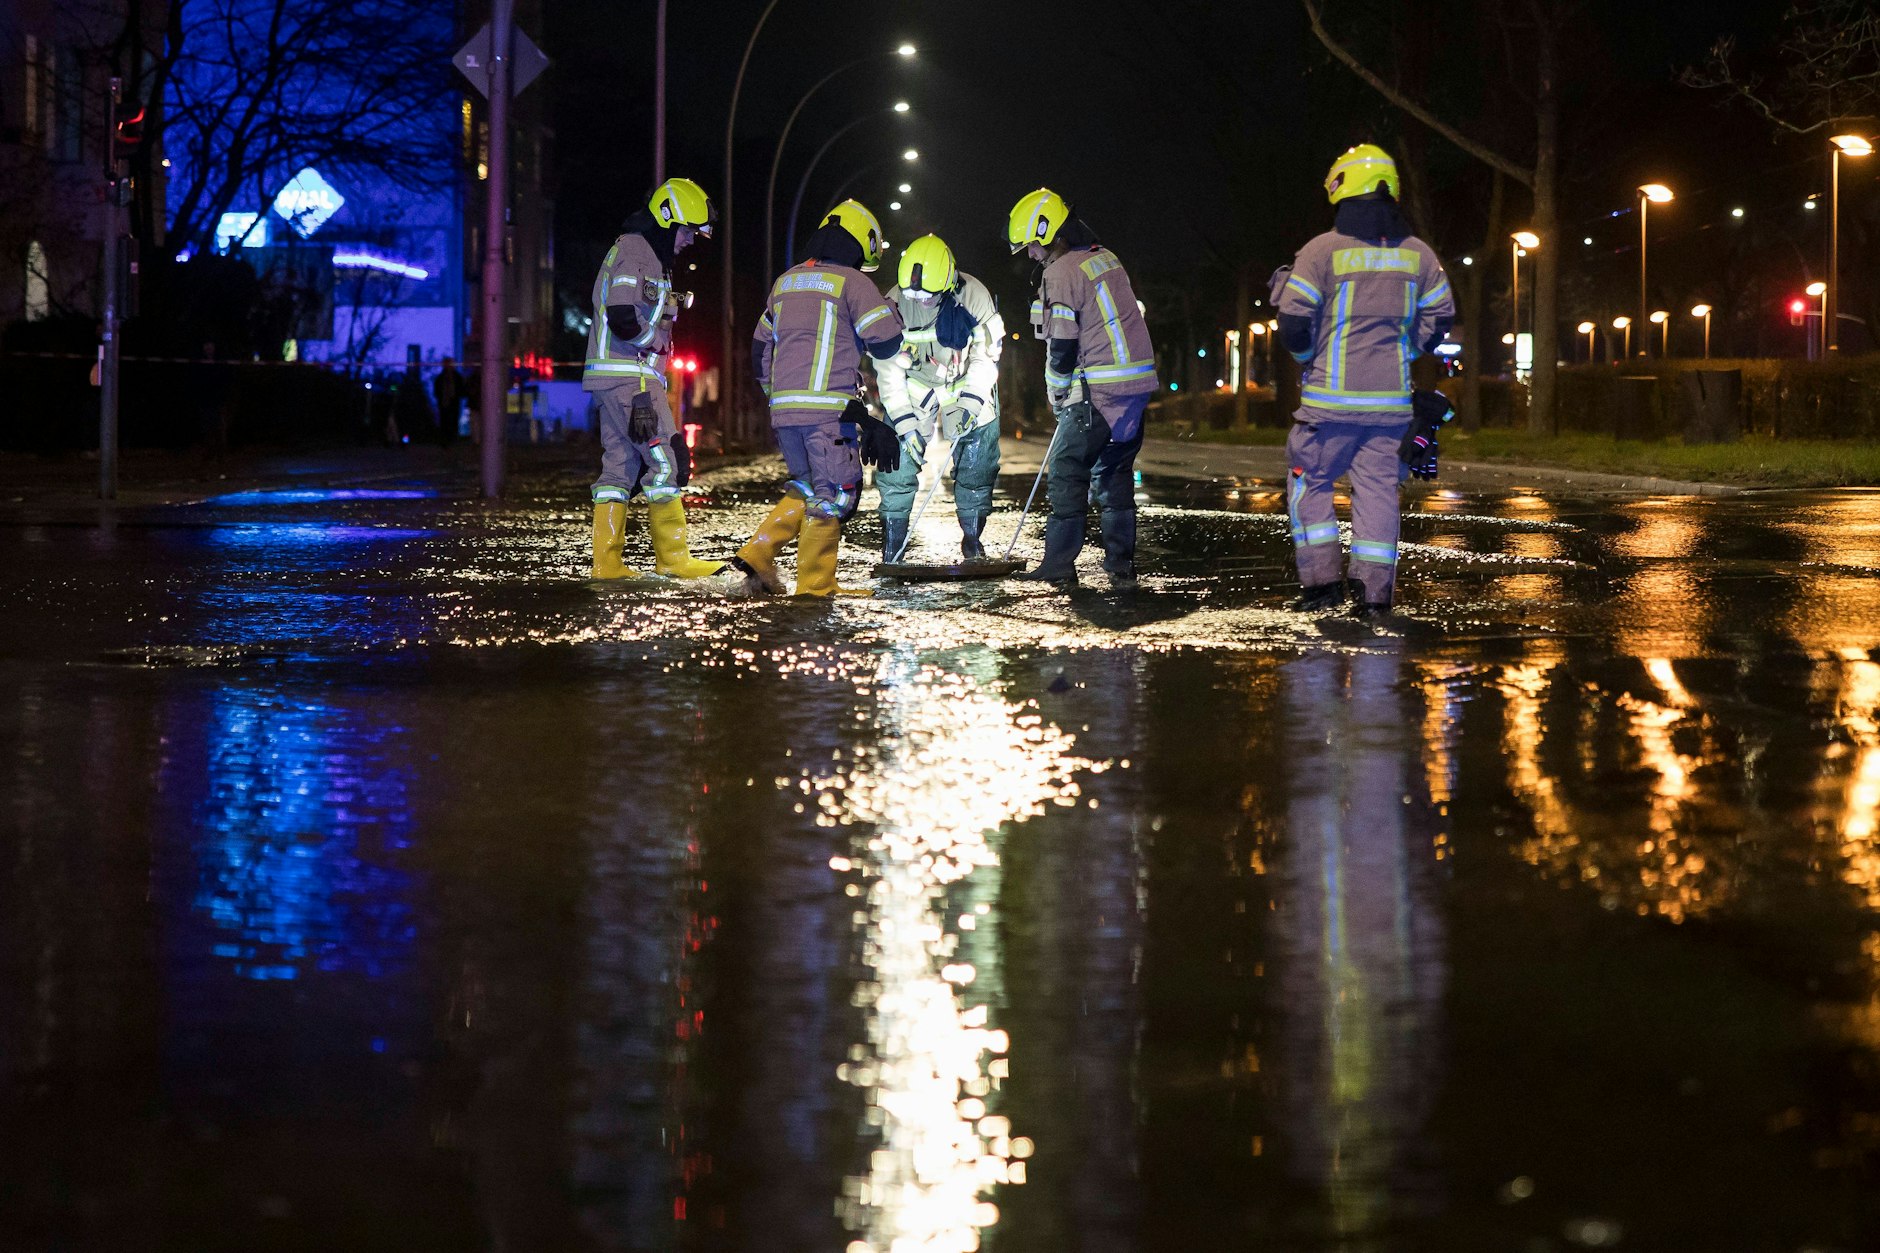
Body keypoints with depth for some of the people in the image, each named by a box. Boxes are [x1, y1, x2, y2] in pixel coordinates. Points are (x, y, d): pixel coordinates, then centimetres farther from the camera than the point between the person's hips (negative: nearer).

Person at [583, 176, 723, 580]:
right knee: (665, 460, -8)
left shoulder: (649, 255, 22)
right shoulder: (634, 252, -11)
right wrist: (656, 339, -6)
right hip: (629, 376, -10)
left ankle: (606, 561, 7)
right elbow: (621, 320, -22)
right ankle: (672, 557, -4)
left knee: (620, 466, 8)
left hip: (614, 379, 10)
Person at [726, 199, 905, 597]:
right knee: (833, 493, 2)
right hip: (829, 407, -7)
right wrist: (889, 312, 15)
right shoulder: (852, 282, -3)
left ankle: (758, 552, 6)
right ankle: (815, 583, 1)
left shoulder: (786, 281, 18)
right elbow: (885, 343, -6)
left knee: (807, 487, 19)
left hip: (784, 407, 7)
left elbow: (760, 349, 23)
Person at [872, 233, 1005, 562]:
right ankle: (891, 549, -5)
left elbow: (985, 357, -15)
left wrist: (969, 405, -24)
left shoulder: (974, 296, -25)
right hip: (916, 385, 0)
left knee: (977, 467, -5)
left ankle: (972, 540, 13)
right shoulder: (896, 304, -25)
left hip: (968, 384, 0)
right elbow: (889, 371, -19)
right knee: (899, 460, -12)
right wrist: (906, 426, -23)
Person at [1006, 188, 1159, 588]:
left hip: (1099, 391, -8)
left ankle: (1059, 566, -4)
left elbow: (1062, 345, -14)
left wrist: (1057, 395, 1)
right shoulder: (1105, 258, 16)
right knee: (1114, 472, 13)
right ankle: (1121, 565, 12)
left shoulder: (1061, 272, -11)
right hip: (1137, 385, 8)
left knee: (1068, 470, -2)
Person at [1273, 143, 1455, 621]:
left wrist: (1306, 356, 12)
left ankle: (1323, 581, 3)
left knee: (1309, 484, 10)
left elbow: (1295, 319, -8)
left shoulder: (1322, 251, -8)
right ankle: (1375, 593, 2)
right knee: (1379, 489, 6)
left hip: (1332, 397, -4)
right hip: (1392, 398, 4)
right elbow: (1440, 317, 14)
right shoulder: (1417, 254, 7)